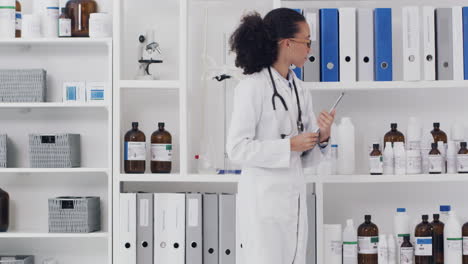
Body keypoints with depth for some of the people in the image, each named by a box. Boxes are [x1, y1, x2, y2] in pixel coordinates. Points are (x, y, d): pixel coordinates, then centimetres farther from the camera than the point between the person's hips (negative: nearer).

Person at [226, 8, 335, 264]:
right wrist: (290, 145, -17)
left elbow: (307, 157, 12)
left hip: (294, 199, 7)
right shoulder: (252, 86, -10)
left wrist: (323, 138, -8)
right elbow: (237, 148, -14)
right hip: (263, 199, -7)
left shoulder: (300, 91, 10)